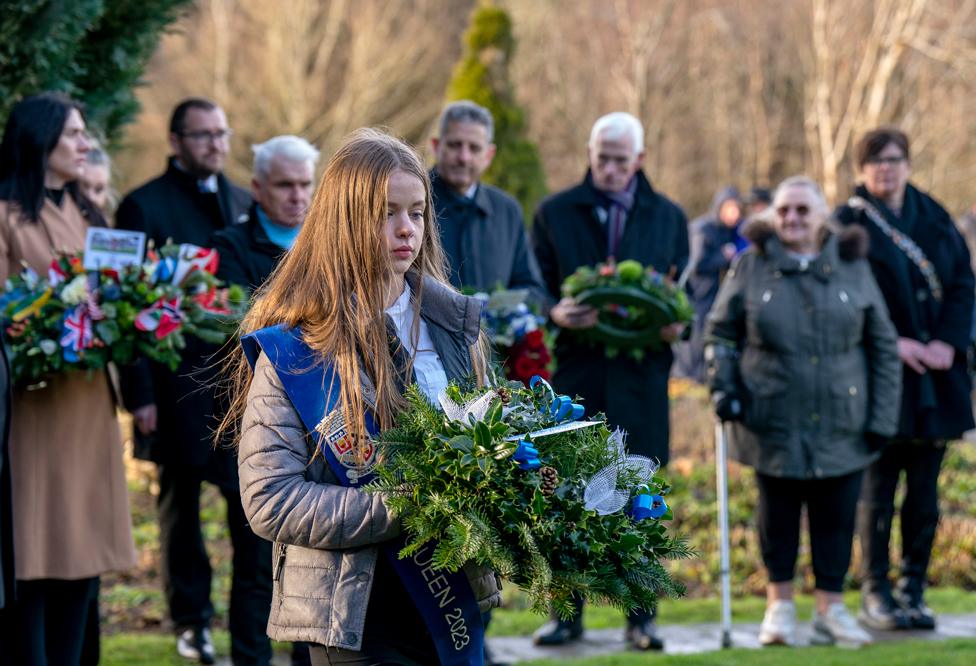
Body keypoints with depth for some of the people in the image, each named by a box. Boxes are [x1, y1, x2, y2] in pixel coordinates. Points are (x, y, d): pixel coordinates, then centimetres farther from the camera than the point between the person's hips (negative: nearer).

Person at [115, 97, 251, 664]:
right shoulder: (144, 207, -3)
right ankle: (193, 619, 28)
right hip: (179, 385, -3)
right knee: (181, 506, 12)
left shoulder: (246, 205, 12)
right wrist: (139, 393, -10)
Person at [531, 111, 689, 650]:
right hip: (574, 377, -1)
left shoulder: (668, 218, 11)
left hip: (641, 379, 1)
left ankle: (641, 615, 9)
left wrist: (676, 323, -11)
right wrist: (556, 314, -17)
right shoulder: (554, 213, 7)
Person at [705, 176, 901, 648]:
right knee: (777, 513, 7)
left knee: (836, 516, 3)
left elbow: (883, 347, 8)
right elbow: (719, 331, 10)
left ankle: (830, 607, 17)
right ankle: (780, 604, 22)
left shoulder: (853, 269, 4)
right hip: (773, 422, -1)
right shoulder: (752, 267, 1)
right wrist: (722, 386, -3)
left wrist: (882, 416, 2)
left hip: (841, 426, 1)